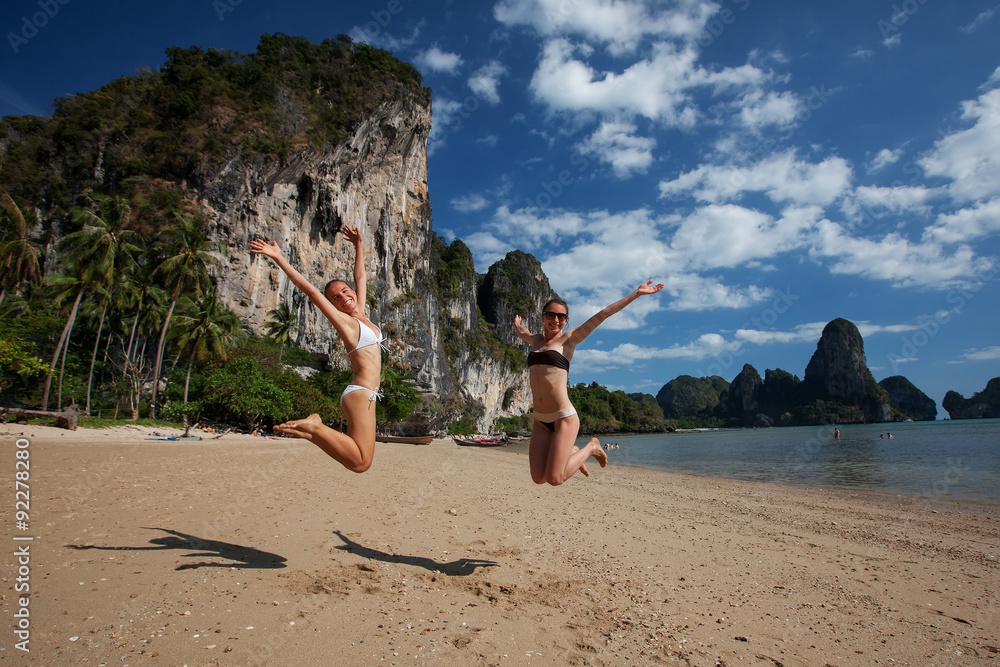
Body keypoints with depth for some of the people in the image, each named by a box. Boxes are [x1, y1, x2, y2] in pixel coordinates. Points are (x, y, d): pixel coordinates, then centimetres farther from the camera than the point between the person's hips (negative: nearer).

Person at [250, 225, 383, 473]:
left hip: (365, 395, 9)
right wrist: (278, 259, -12)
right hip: (360, 393, -8)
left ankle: (312, 428, 13)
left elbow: (360, 277, 28)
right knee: (360, 462, -18)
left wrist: (358, 246, 33)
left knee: (362, 458, 15)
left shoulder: (361, 317, 17)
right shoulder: (344, 321, -3)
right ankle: (313, 427, -10)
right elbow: (310, 290, -9)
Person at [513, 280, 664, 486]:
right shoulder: (536, 340, 14)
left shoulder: (568, 339, 1)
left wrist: (636, 293, 0)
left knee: (554, 479, -7)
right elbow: (519, 330, 38)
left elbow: (602, 315, -2)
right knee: (538, 478, 2)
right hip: (540, 421, 5)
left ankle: (591, 448, 18)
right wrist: (517, 321, 58)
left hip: (564, 418, -5)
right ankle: (572, 453, 29)